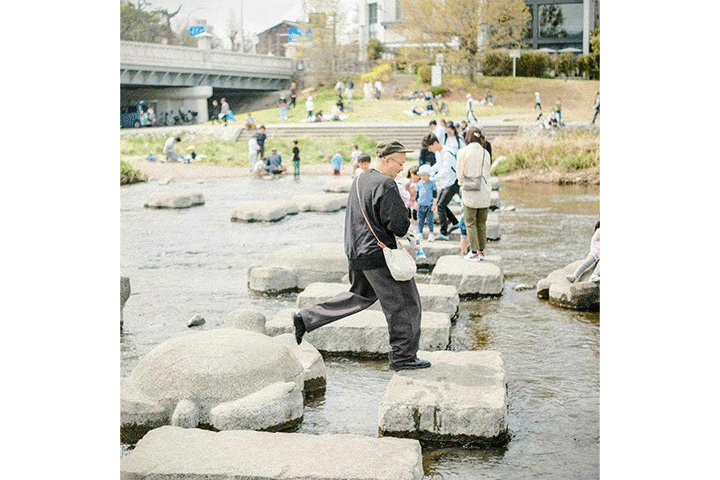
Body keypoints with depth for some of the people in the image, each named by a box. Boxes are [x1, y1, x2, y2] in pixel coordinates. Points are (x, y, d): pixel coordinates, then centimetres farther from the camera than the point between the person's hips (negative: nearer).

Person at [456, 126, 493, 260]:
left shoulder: (463, 152, -8)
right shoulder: (485, 153, 2)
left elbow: (460, 174, -3)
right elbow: (487, 173, 9)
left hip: (469, 192, -3)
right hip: (484, 192, 4)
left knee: (470, 223, 4)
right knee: (482, 223, 12)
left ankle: (474, 252, 3)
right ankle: (481, 251, 16)